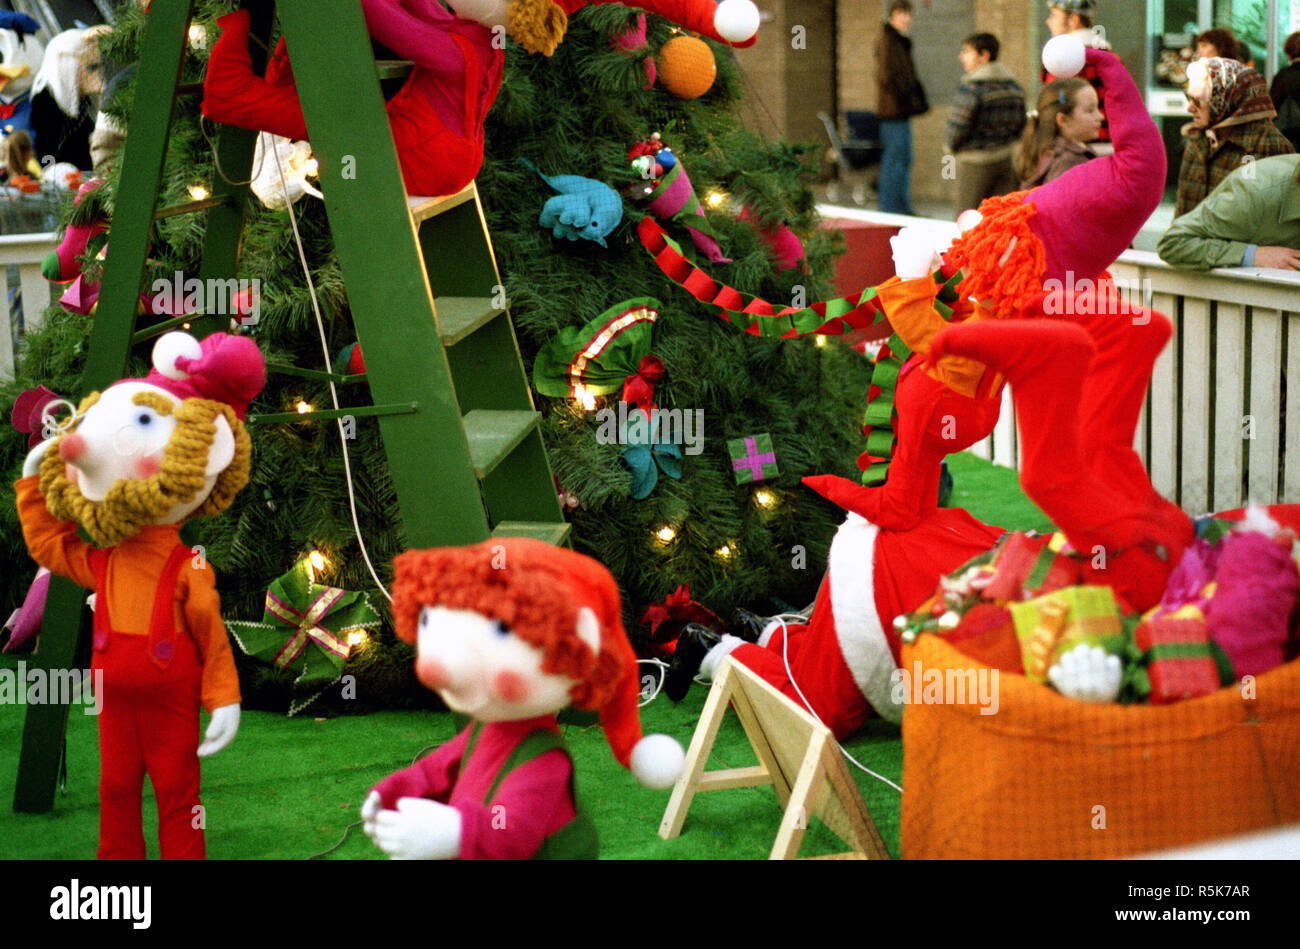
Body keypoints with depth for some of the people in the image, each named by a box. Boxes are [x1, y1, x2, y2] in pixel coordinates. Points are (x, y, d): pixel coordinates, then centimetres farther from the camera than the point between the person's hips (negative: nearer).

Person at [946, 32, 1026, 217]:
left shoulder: (971, 87, -15)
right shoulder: (1013, 85, 8)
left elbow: (958, 126, -15)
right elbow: (1021, 124, 12)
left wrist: (953, 146, 5)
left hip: (976, 161, -7)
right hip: (1008, 158, 7)